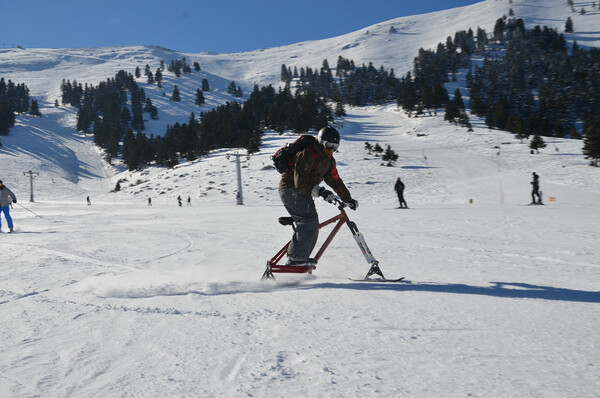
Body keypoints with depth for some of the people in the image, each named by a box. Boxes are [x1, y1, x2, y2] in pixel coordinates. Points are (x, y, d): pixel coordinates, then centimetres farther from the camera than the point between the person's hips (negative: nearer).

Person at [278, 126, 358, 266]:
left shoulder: (329, 160, 9)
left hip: (303, 192, 10)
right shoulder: (306, 155, -20)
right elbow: (300, 183, -25)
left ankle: (299, 260, 10)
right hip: (291, 190, -10)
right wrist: (320, 192, -30)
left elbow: (335, 181, 16)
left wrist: (348, 199, 12)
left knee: (312, 229, 5)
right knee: (310, 220, -23)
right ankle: (296, 258, -25)